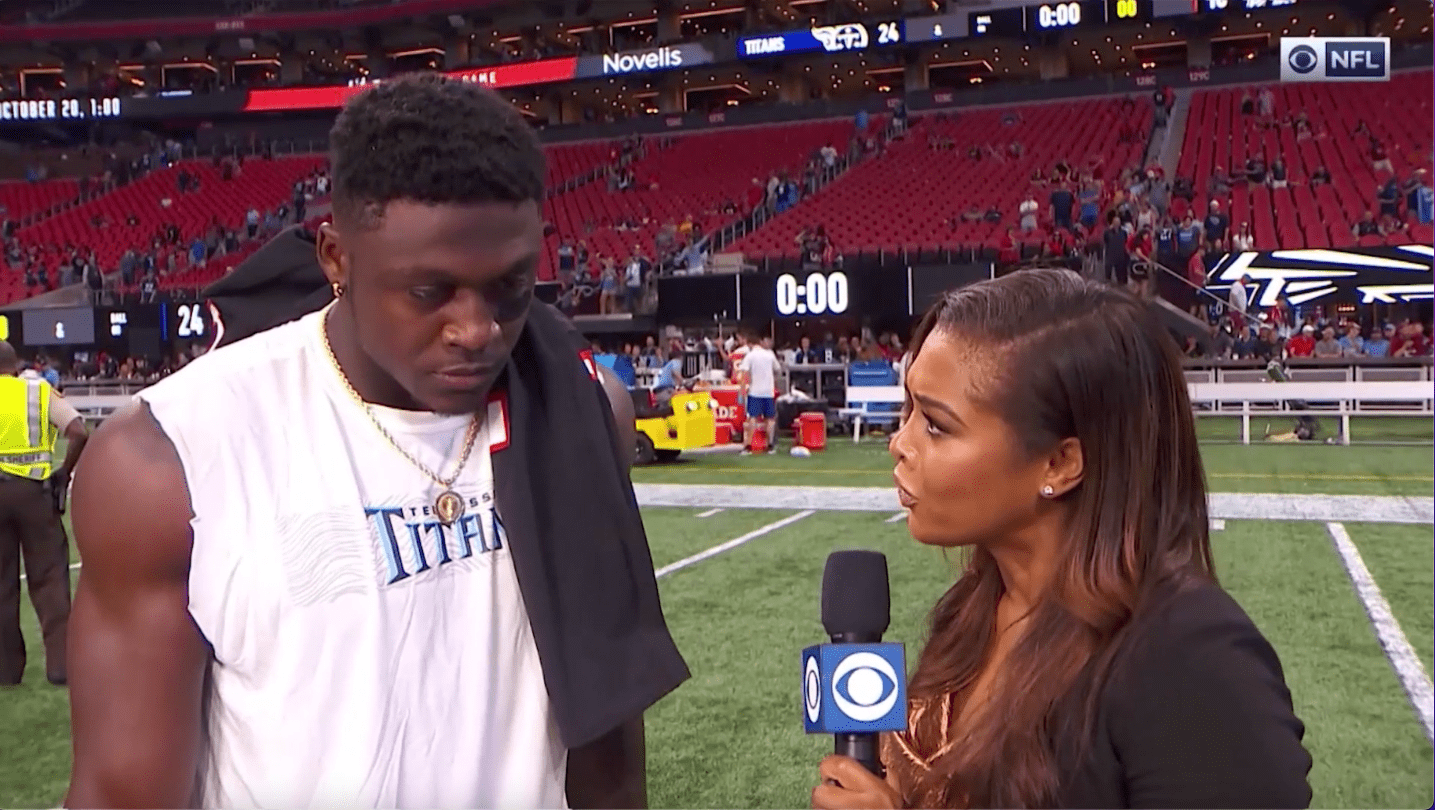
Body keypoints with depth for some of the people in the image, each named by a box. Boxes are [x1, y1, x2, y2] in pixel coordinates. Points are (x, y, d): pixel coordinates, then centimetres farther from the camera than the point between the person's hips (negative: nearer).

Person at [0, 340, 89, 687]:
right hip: (33, 489, -1)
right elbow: (80, 434, -9)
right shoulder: (40, 392, 3)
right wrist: (64, 473, 3)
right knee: (49, 576, 6)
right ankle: (60, 663, 3)